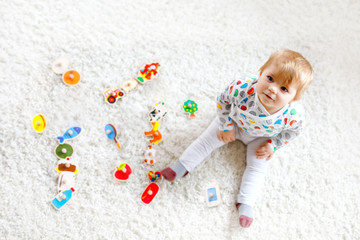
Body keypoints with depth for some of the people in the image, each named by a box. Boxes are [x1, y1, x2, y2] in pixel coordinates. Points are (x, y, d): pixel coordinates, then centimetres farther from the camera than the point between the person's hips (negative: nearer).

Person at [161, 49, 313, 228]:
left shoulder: (294, 115, -39)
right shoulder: (242, 88, -43)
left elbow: (293, 131, -12)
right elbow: (223, 101, -19)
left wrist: (272, 145, -10)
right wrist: (226, 126, -12)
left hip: (261, 137, 0)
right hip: (235, 122, 0)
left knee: (258, 166, -2)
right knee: (208, 139, 2)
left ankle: (245, 203, 10)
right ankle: (182, 167, 15)